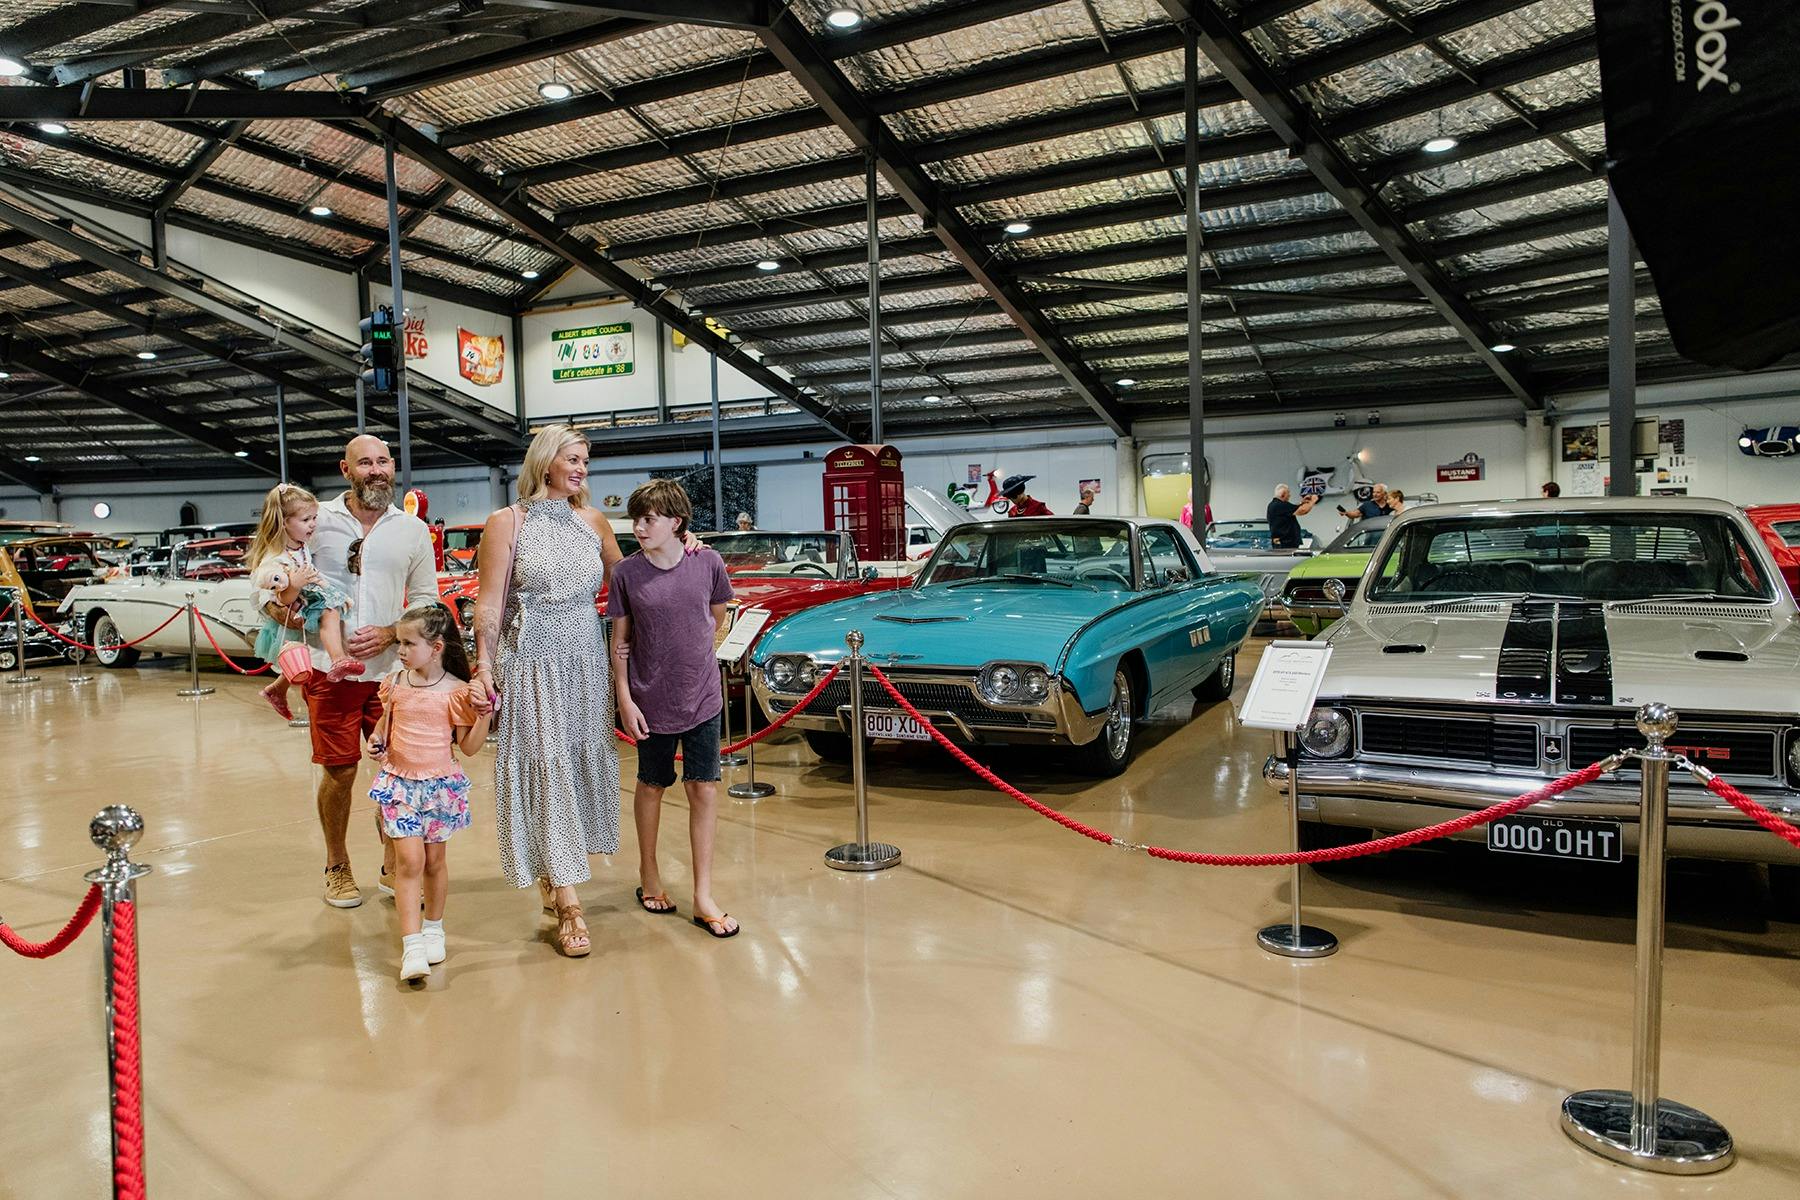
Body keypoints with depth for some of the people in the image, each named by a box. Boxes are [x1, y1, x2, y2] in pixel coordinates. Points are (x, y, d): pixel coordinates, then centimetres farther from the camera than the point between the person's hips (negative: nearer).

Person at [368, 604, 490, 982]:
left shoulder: (456, 691, -9)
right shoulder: (394, 684, 0)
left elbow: (469, 746, -6)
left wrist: (484, 717, -21)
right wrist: (377, 741, -2)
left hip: (441, 784, -1)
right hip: (400, 783, 1)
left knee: (434, 859, 11)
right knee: (409, 859, -8)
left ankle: (433, 927, 32)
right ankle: (412, 944, -4)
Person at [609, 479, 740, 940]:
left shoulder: (708, 564, -6)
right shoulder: (627, 573, -8)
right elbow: (620, 641, -3)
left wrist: (692, 652, 5)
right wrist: (625, 699, -7)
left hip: (702, 697, 1)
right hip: (651, 699, -1)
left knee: (704, 788, 3)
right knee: (652, 785, 15)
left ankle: (703, 896, 12)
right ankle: (649, 873, 37)